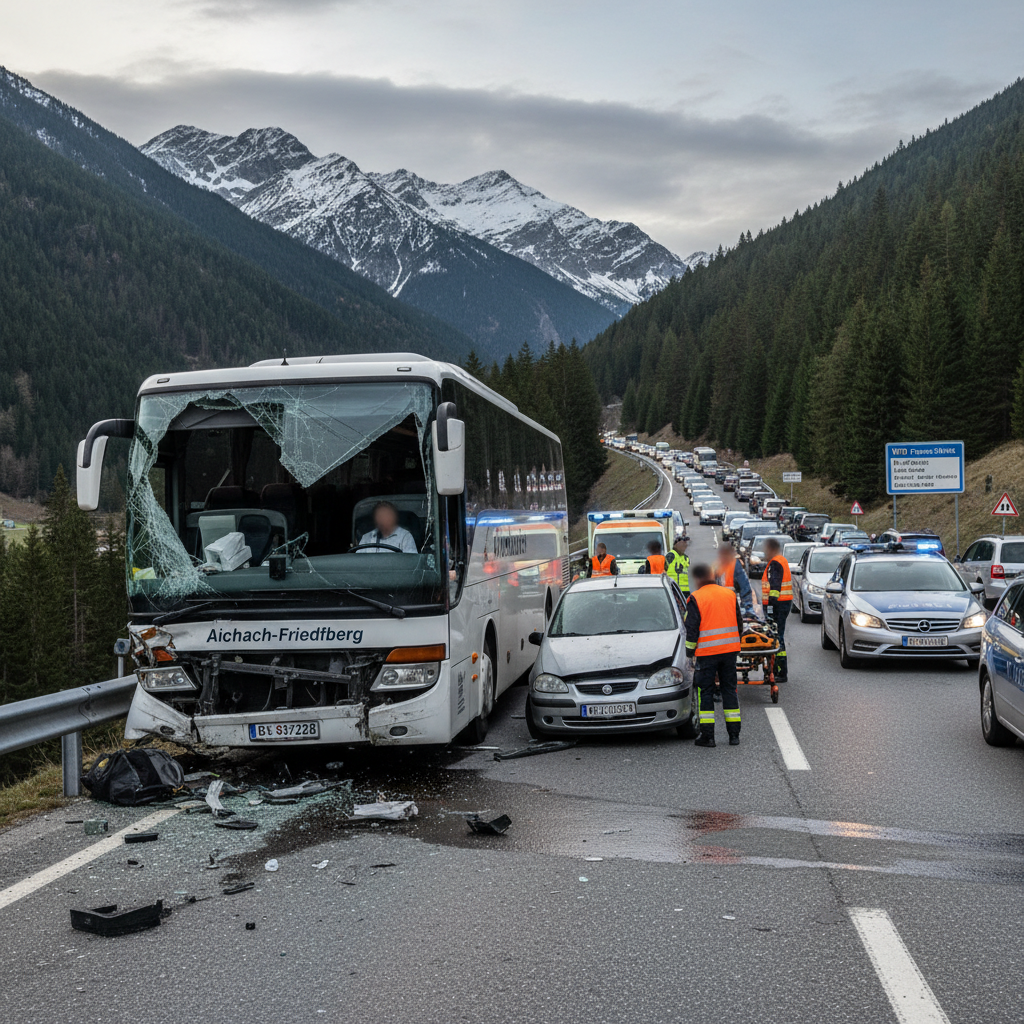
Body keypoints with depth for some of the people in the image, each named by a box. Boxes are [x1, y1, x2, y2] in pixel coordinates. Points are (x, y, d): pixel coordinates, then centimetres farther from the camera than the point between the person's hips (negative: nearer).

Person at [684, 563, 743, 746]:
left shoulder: (695, 598, -7)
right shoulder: (730, 594, 8)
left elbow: (692, 629, -8)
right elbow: (739, 622, 14)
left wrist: (690, 653, -1)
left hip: (706, 652, -4)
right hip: (730, 649, 4)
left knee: (705, 692, 3)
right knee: (729, 689, 11)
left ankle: (707, 736, 0)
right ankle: (734, 734, 11)